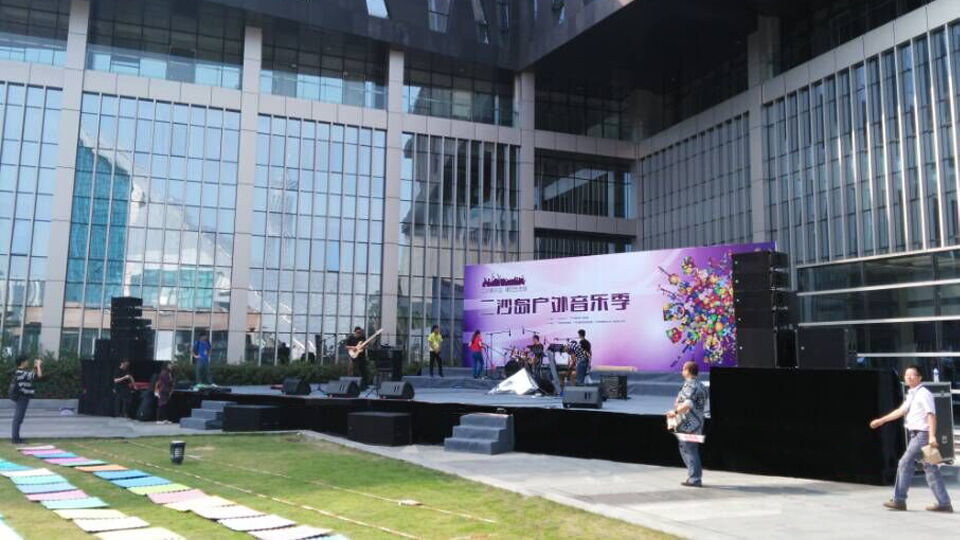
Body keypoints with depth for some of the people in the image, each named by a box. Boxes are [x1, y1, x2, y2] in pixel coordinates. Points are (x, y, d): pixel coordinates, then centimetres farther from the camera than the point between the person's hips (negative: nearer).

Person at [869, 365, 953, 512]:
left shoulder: (924, 394, -10)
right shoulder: (911, 395, 18)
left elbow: (931, 415, -18)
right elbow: (900, 411, 26)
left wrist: (932, 436, -27)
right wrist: (881, 421, 27)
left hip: (922, 434, -9)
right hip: (915, 435, 9)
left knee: (905, 463, -8)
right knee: (930, 469, 9)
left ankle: (899, 500, -2)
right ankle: (944, 503, 13)